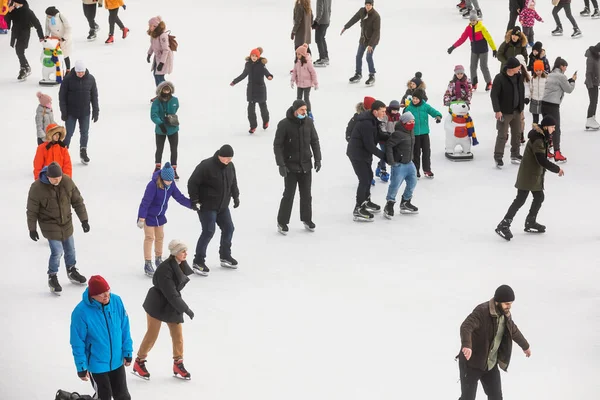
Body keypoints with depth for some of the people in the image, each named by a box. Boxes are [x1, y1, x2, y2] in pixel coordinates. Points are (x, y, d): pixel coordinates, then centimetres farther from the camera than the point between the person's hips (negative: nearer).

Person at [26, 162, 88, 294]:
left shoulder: (67, 182, -16)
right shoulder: (37, 188, -25)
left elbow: (77, 201, -4)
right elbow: (32, 211, -13)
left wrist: (84, 219, -2)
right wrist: (32, 229, -8)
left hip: (66, 222, 4)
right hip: (50, 225, -4)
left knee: (70, 249, 18)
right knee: (57, 251, -9)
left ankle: (72, 272, 43)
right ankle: (52, 278, 13)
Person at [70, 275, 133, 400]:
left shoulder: (116, 301, -13)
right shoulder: (81, 312, -25)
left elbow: (125, 329, 0)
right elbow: (77, 343, -16)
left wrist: (127, 352, 5)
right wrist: (81, 367, -11)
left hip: (117, 361, 4)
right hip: (96, 364, -4)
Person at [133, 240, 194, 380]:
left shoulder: (181, 265, -3)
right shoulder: (165, 269, -28)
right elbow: (171, 294, -26)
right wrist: (186, 309, -21)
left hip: (172, 305, 7)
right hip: (158, 305, -7)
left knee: (178, 335, 8)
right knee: (152, 335, 2)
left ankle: (178, 365, 21)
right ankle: (139, 363, 19)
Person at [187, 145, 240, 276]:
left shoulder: (230, 166, 0)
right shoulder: (206, 166, -23)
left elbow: (233, 182, 18)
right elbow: (192, 182, -19)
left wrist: (236, 196, 15)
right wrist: (194, 200, -19)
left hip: (223, 206, 8)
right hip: (207, 206, -8)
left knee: (228, 229, 12)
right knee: (208, 232, -12)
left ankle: (225, 257, 32)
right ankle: (198, 262, -4)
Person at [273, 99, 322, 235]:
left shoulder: (308, 122, -1)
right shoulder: (284, 124, -14)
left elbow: (314, 141, 9)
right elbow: (277, 145, -12)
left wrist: (317, 159, 4)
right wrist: (281, 164, -18)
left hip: (306, 166, 4)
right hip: (290, 166, -4)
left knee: (306, 194, 12)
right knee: (289, 195, -1)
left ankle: (307, 219, 28)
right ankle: (282, 222, 11)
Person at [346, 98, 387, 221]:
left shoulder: (373, 120, 4)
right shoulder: (366, 123, -28)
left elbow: (378, 136, 11)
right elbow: (369, 145, -28)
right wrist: (383, 156, -21)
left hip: (364, 153, 11)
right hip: (357, 154, -11)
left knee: (368, 176, 23)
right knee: (364, 179, -11)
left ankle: (366, 201, 42)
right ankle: (358, 210, -6)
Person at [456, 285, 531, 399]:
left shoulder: (505, 314, 2)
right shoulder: (482, 311, -24)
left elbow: (514, 330, 24)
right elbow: (466, 327, -40)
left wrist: (525, 346, 40)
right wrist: (466, 345, -60)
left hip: (491, 364, 7)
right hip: (471, 362, -7)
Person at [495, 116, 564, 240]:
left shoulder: (541, 137, 10)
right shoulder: (537, 140, -23)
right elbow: (542, 160, -26)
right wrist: (557, 169, -19)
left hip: (535, 175, 10)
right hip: (528, 175, -10)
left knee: (539, 197, 17)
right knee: (520, 199, -9)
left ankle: (530, 223, 30)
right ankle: (504, 225, -10)